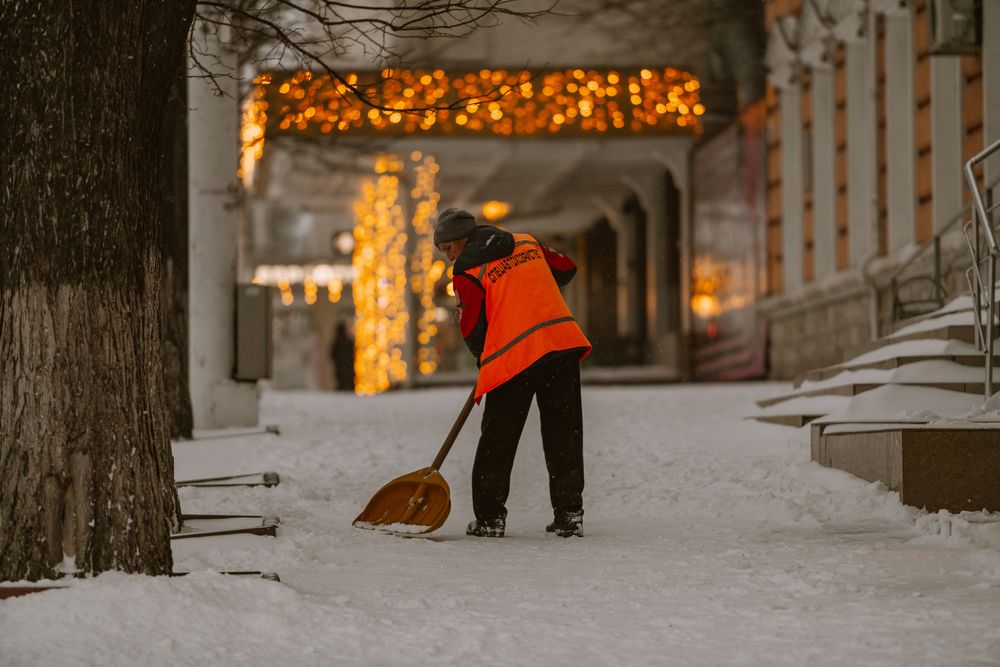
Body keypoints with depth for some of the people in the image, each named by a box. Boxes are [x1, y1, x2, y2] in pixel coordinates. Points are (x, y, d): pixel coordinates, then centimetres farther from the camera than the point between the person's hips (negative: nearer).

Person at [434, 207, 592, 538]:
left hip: (513, 356, -5)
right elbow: (566, 269, 25)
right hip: (563, 343, 5)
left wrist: (485, 361, 18)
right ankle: (569, 514, 8)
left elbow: (472, 328, 1)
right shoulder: (527, 242, 15)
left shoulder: (467, 270, -1)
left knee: (498, 438, 7)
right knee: (564, 433, 10)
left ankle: (489, 517, 7)